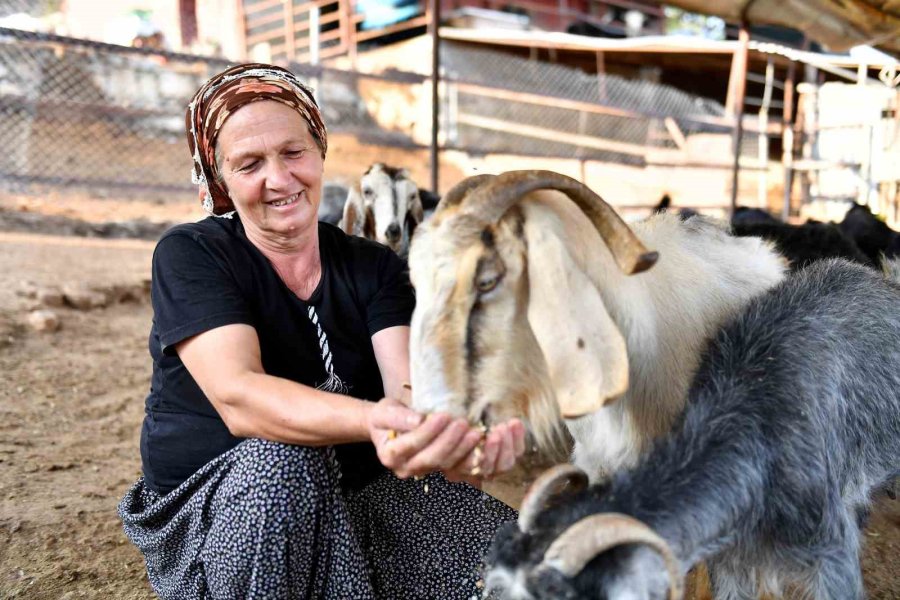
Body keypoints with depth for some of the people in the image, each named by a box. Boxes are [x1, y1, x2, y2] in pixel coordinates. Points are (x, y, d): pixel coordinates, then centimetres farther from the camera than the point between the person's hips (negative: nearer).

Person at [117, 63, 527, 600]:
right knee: (283, 458, -35)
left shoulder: (375, 268, -2)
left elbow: (410, 389, -19)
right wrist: (373, 422, -49)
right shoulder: (189, 257, -13)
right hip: (212, 514, -2)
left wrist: (453, 439, -43)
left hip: (350, 500, 3)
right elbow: (238, 398, -30)